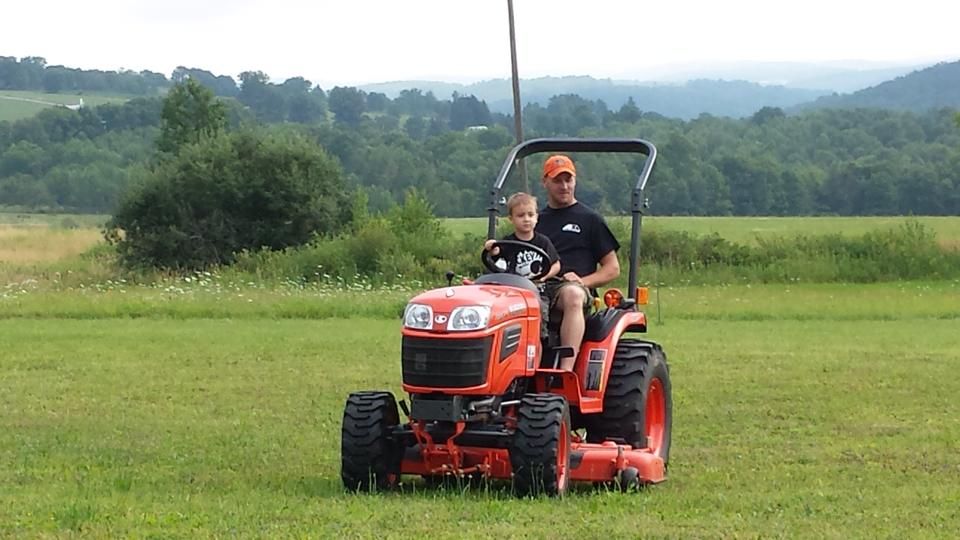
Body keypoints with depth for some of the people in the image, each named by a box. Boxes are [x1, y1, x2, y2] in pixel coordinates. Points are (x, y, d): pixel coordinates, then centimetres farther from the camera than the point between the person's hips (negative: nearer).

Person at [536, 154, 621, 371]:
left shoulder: (589, 219, 15)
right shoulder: (536, 221, 25)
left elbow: (612, 268, 11)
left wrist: (581, 282, -7)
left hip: (574, 290, -3)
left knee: (572, 295, -41)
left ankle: (566, 371, -52)